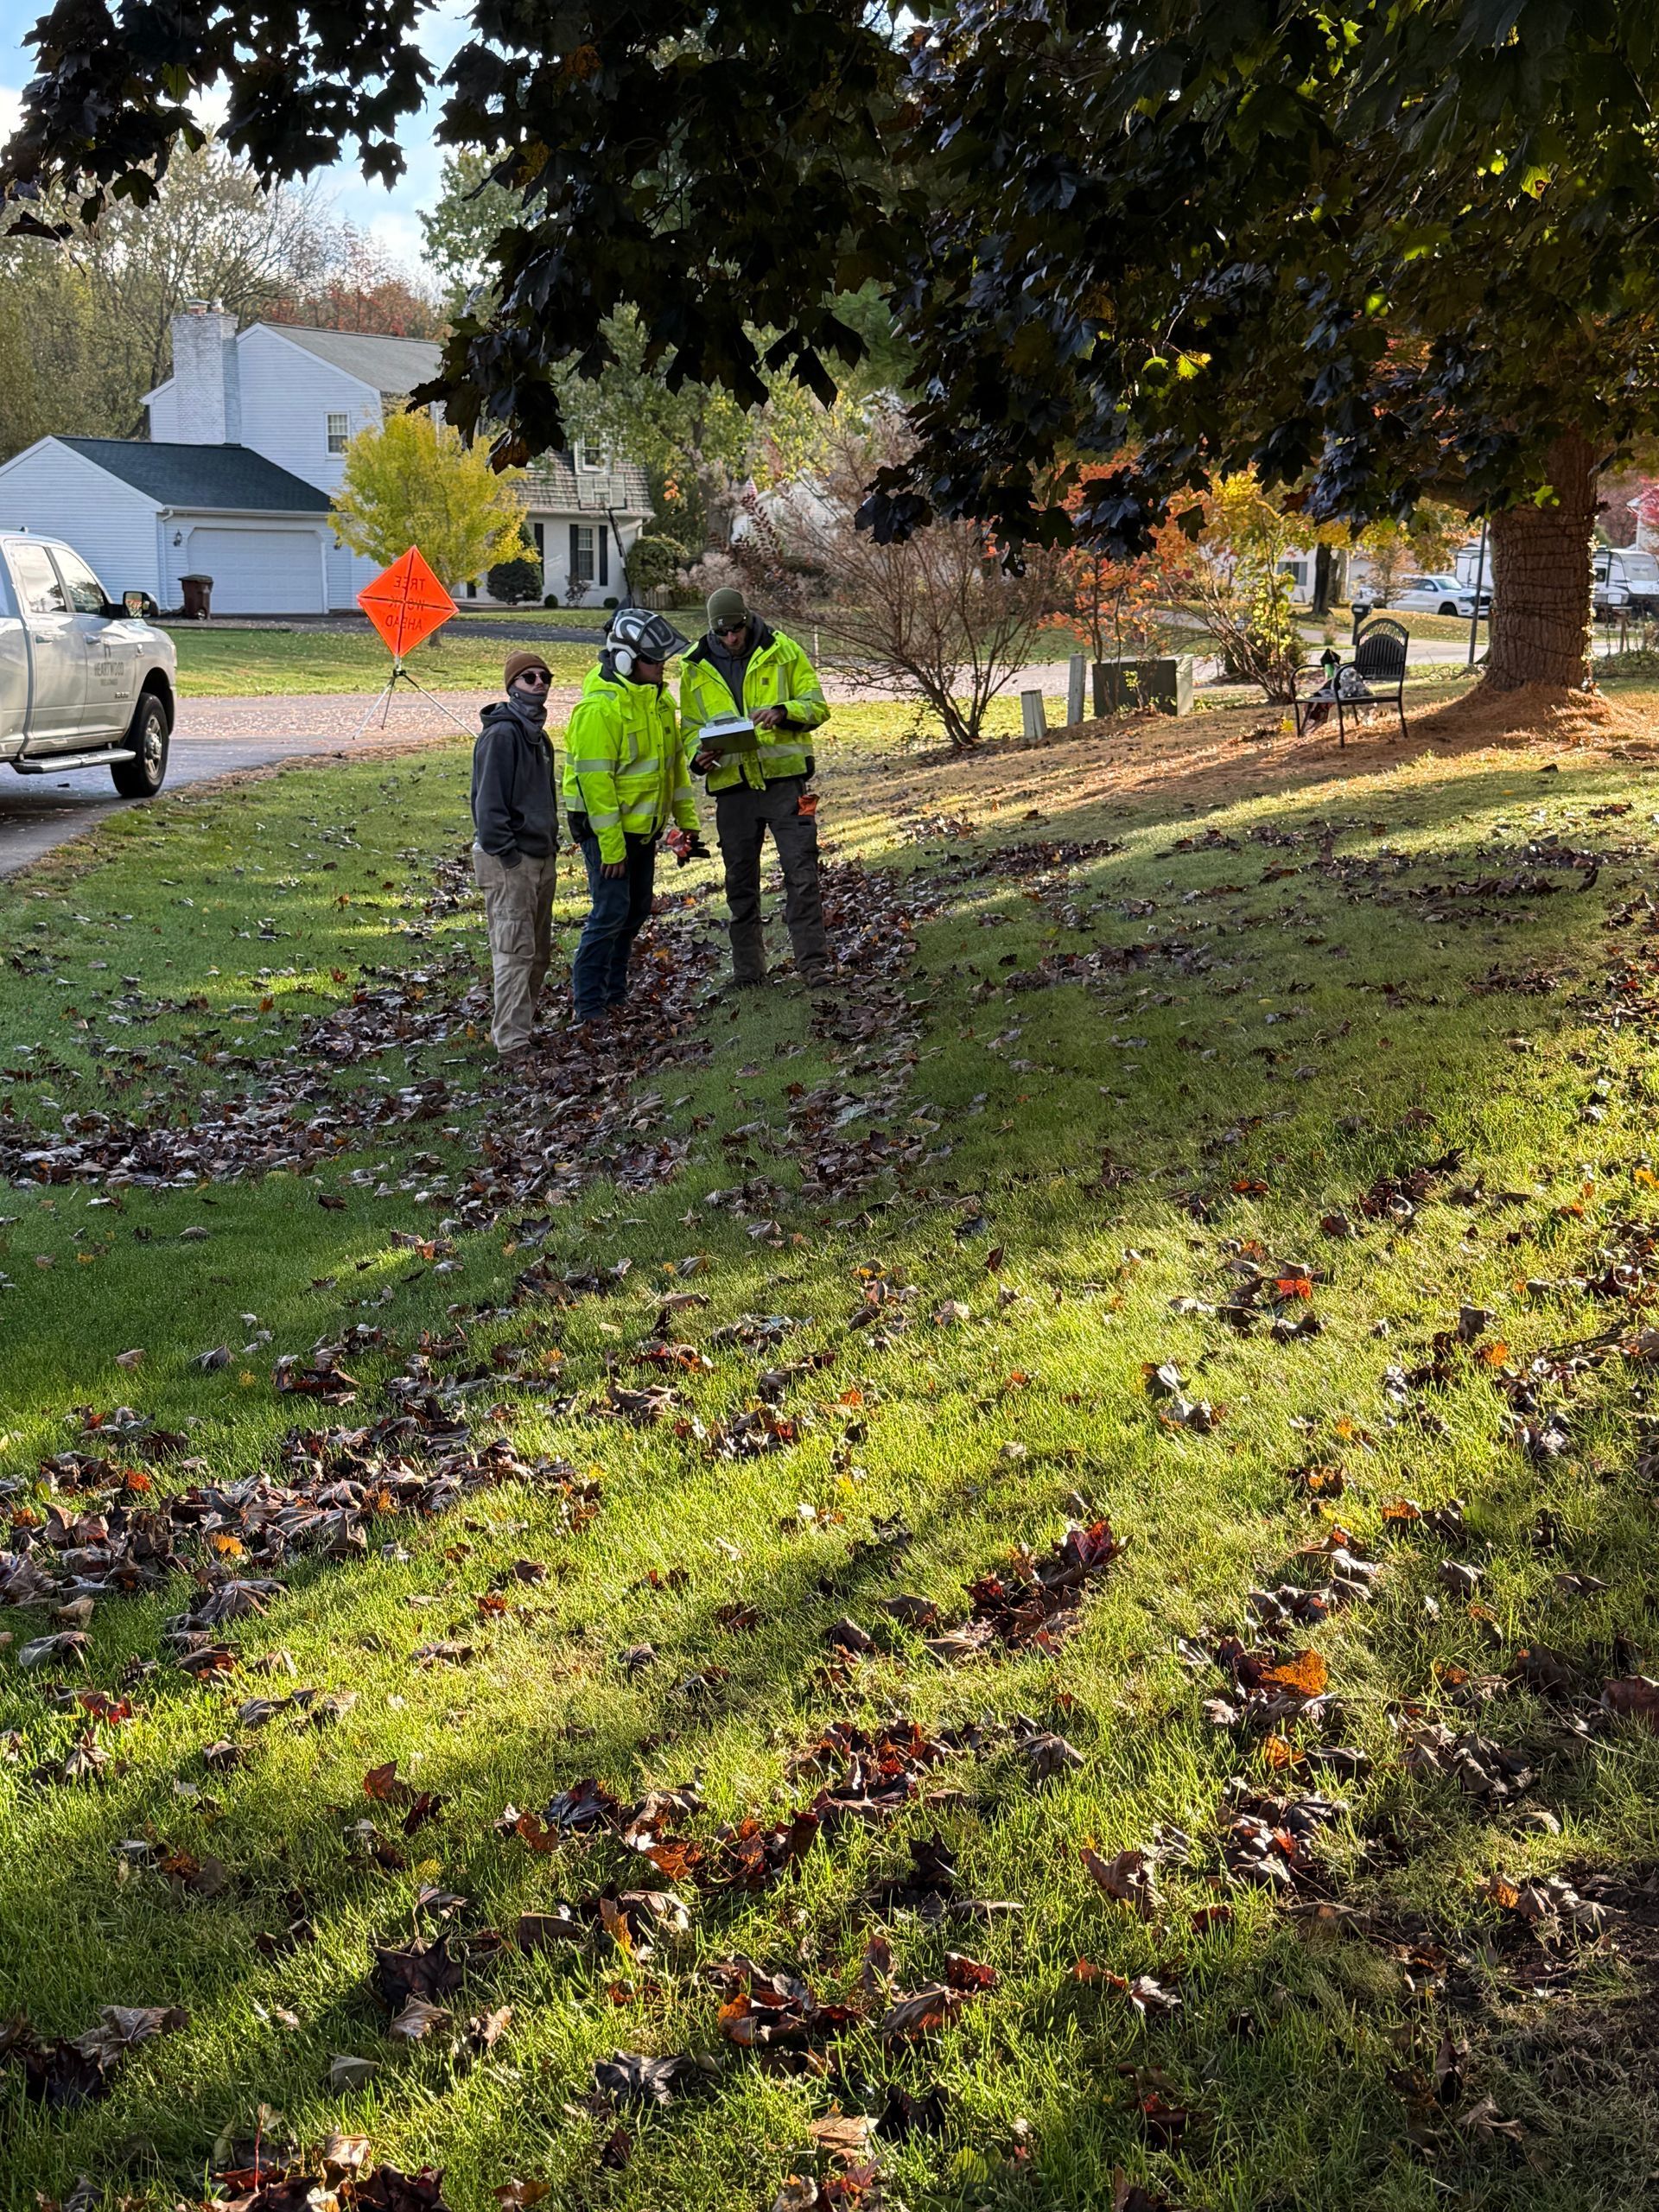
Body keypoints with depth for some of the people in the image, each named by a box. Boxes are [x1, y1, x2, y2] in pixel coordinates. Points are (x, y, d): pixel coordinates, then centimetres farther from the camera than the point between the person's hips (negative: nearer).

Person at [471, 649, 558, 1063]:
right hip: (509, 860, -10)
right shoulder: (501, 734, -14)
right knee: (514, 951, -11)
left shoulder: (535, 733, 17)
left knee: (538, 951, 14)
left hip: (540, 855, 10)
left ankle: (523, 1025, 24)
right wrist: (505, 853, -18)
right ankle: (512, 1042, -11)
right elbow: (488, 800, -17)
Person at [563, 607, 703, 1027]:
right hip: (606, 829, -9)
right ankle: (589, 1005, -1)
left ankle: (615, 993, 25)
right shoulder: (599, 707, -20)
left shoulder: (658, 698, 8)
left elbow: (674, 761, 17)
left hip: (644, 827, 9)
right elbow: (595, 781, -22)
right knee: (611, 911, -9)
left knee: (636, 911, 13)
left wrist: (686, 821, 14)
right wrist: (611, 848, -22)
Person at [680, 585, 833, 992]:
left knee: (801, 873, -6)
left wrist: (783, 712, -19)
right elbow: (691, 726, 13)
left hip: (785, 779, -2)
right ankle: (747, 970, 19)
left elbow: (816, 705, 2)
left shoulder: (782, 651, 0)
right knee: (740, 883, 9)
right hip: (732, 786, 2)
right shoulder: (696, 668, 6)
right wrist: (701, 754, -8)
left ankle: (813, 962, -2)